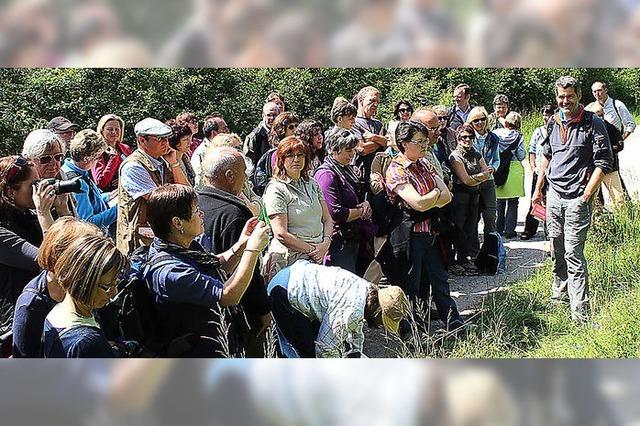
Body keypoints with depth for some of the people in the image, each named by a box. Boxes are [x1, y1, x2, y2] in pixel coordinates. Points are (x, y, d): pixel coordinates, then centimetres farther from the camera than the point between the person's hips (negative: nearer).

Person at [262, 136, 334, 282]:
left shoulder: (312, 184, 13)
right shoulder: (276, 190, -9)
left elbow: (327, 219, 14)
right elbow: (281, 234, -16)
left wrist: (325, 244, -5)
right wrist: (311, 249, -13)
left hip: (316, 259, 6)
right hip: (289, 261, -6)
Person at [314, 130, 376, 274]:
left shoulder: (348, 170, 16)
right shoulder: (326, 174, -15)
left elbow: (359, 197, 26)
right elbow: (336, 213, -21)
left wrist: (365, 204, 1)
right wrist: (361, 211, -7)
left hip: (354, 239, 9)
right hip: (338, 243, -9)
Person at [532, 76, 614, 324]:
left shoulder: (593, 124, -7)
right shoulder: (554, 123, 11)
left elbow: (604, 163, -9)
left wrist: (586, 195, -15)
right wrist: (538, 189, 21)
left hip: (577, 198, -6)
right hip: (553, 194, 6)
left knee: (573, 253, -11)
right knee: (556, 251, 14)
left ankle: (581, 313, -10)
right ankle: (559, 294, 30)